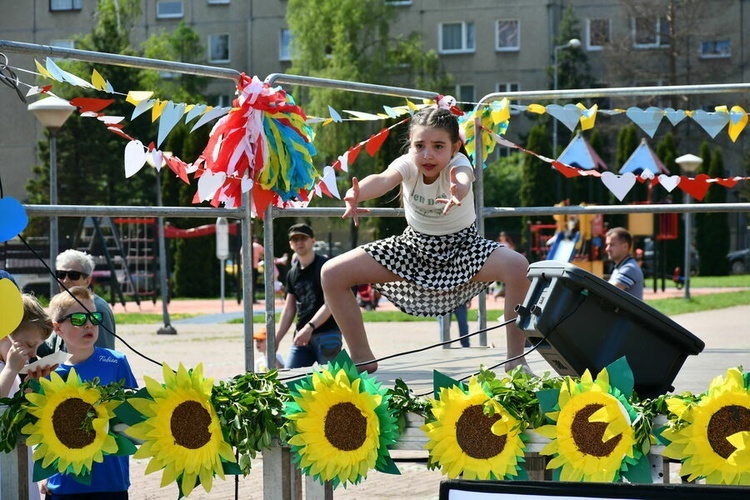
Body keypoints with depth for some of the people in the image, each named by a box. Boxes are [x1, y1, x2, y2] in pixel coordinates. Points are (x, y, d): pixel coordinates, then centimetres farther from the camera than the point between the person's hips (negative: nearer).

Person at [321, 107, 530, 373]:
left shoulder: (458, 164, -25)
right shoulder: (408, 164, -21)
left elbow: (464, 179, -52)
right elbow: (384, 179, -45)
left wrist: (458, 191, -78)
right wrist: (356, 195, -69)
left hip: (462, 245, -2)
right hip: (415, 246, 2)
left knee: (518, 266, -33)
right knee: (332, 274, -12)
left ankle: (515, 358, -20)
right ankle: (362, 359, 2)